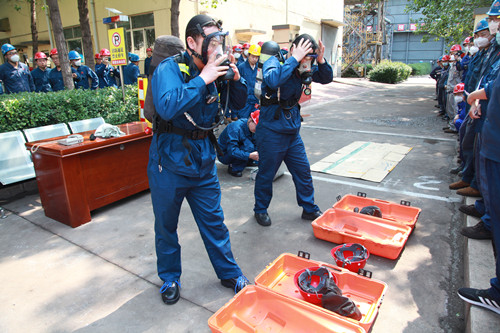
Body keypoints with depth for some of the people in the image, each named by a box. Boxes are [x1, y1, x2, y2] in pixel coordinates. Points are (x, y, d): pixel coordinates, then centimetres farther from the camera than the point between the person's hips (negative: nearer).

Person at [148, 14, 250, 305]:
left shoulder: (217, 72, 1)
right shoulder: (170, 68, -15)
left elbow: (240, 103, 10)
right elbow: (167, 107, -34)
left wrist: (235, 77, -8)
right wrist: (203, 79, -29)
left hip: (204, 160, 4)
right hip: (170, 162, -3)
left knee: (214, 222, 14)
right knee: (166, 226, 14)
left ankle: (230, 274, 33)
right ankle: (170, 278, 37)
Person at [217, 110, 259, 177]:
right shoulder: (235, 128, -30)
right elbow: (232, 151, -35)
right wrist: (250, 155, -43)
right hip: (224, 155, -7)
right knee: (249, 146, -31)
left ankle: (247, 162, 6)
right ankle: (234, 168, -16)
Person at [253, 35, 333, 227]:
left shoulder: (303, 69, 4)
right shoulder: (274, 62, -14)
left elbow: (326, 79, 10)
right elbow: (273, 80, -36)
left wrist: (321, 61, -9)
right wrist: (294, 59, -31)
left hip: (293, 131, 7)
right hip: (271, 131, -6)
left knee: (303, 171, 13)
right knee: (266, 174, 7)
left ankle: (309, 209, 31)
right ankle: (260, 210, 28)